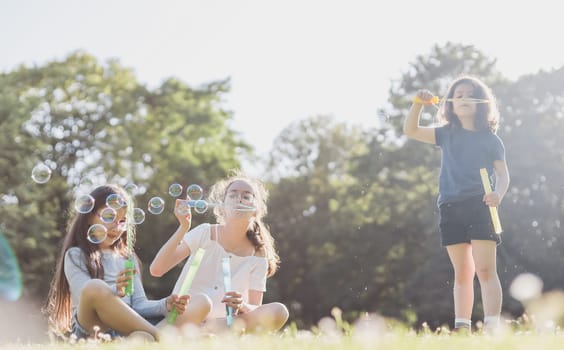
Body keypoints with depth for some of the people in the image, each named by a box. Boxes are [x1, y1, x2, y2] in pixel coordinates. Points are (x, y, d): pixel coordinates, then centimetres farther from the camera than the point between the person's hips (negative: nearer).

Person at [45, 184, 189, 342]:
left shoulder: (127, 259, 26)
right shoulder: (76, 256, 11)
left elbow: (139, 304, 14)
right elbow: (89, 297, -5)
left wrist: (165, 305, -9)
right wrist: (114, 293, -27)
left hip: (125, 330, 3)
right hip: (90, 332, -2)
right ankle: (158, 336, -34)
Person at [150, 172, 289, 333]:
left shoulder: (258, 254, 3)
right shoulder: (205, 233, -3)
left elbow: (255, 309, 3)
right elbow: (156, 270, -13)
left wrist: (242, 306, -22)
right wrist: (183, 227, -22)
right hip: (181, 317, -4)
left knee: (279, 312, -23)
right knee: (202, 302, -39)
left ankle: (209, 330, -26)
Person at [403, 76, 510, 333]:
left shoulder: (490, 139, 7)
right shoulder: (447, 134, 13)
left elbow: (503, 174, 4)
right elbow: (411, 131, 7)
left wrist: (498, 194, -18)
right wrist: (418, 104, -9)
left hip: (480, 206, -3)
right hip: (450, 207, 3)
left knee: (485, 270, -11)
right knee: (462, 273, 8)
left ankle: (492, 326, -16)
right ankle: (462, 328, 9)